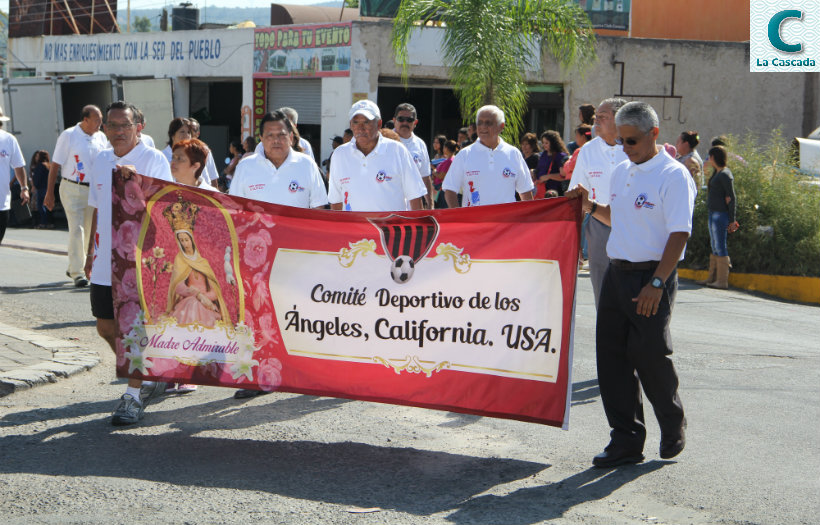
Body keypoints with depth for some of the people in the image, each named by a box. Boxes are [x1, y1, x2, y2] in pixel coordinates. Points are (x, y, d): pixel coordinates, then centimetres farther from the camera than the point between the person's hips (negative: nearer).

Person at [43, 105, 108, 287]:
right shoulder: (68, 136, -6)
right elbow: (55, 165, -5)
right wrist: (49, 193, -7)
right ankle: (77, 272, -7)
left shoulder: (101, 138, 7)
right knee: (76, 229, -11)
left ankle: (73, 267, 25)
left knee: (90, 231, 9)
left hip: (94, 190, 5)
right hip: (72, 189, -5)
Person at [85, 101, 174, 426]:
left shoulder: (153, 160, -7)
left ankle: (133, 396, 7)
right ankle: (149, 379, 28)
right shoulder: (100, 162, 13)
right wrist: (91, 252, 20)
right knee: (107, 328, 10)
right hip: (106, 261, 7)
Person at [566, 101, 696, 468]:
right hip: (617, 272, 7)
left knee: (650, 355, -4)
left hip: (652, 277, -7)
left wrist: (657, 283, -22)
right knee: (611, 355, 4)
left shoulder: (674, 176, -10)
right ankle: (626, 441, 13)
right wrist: (590, 206, 9)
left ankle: (673, 427, 22)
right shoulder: (621, 172, 14)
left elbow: (679, 234, -16)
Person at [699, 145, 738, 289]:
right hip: (713, 213, 10)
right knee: (714, 246, 14)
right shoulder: (716, 173, 15)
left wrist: (732, 220, -15)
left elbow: (732, 199, -14)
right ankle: (712, 278, 21)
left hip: (721, 214, -10)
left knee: (720, 246, -7)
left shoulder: (725, 175, -13)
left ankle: (722, 281, -3)